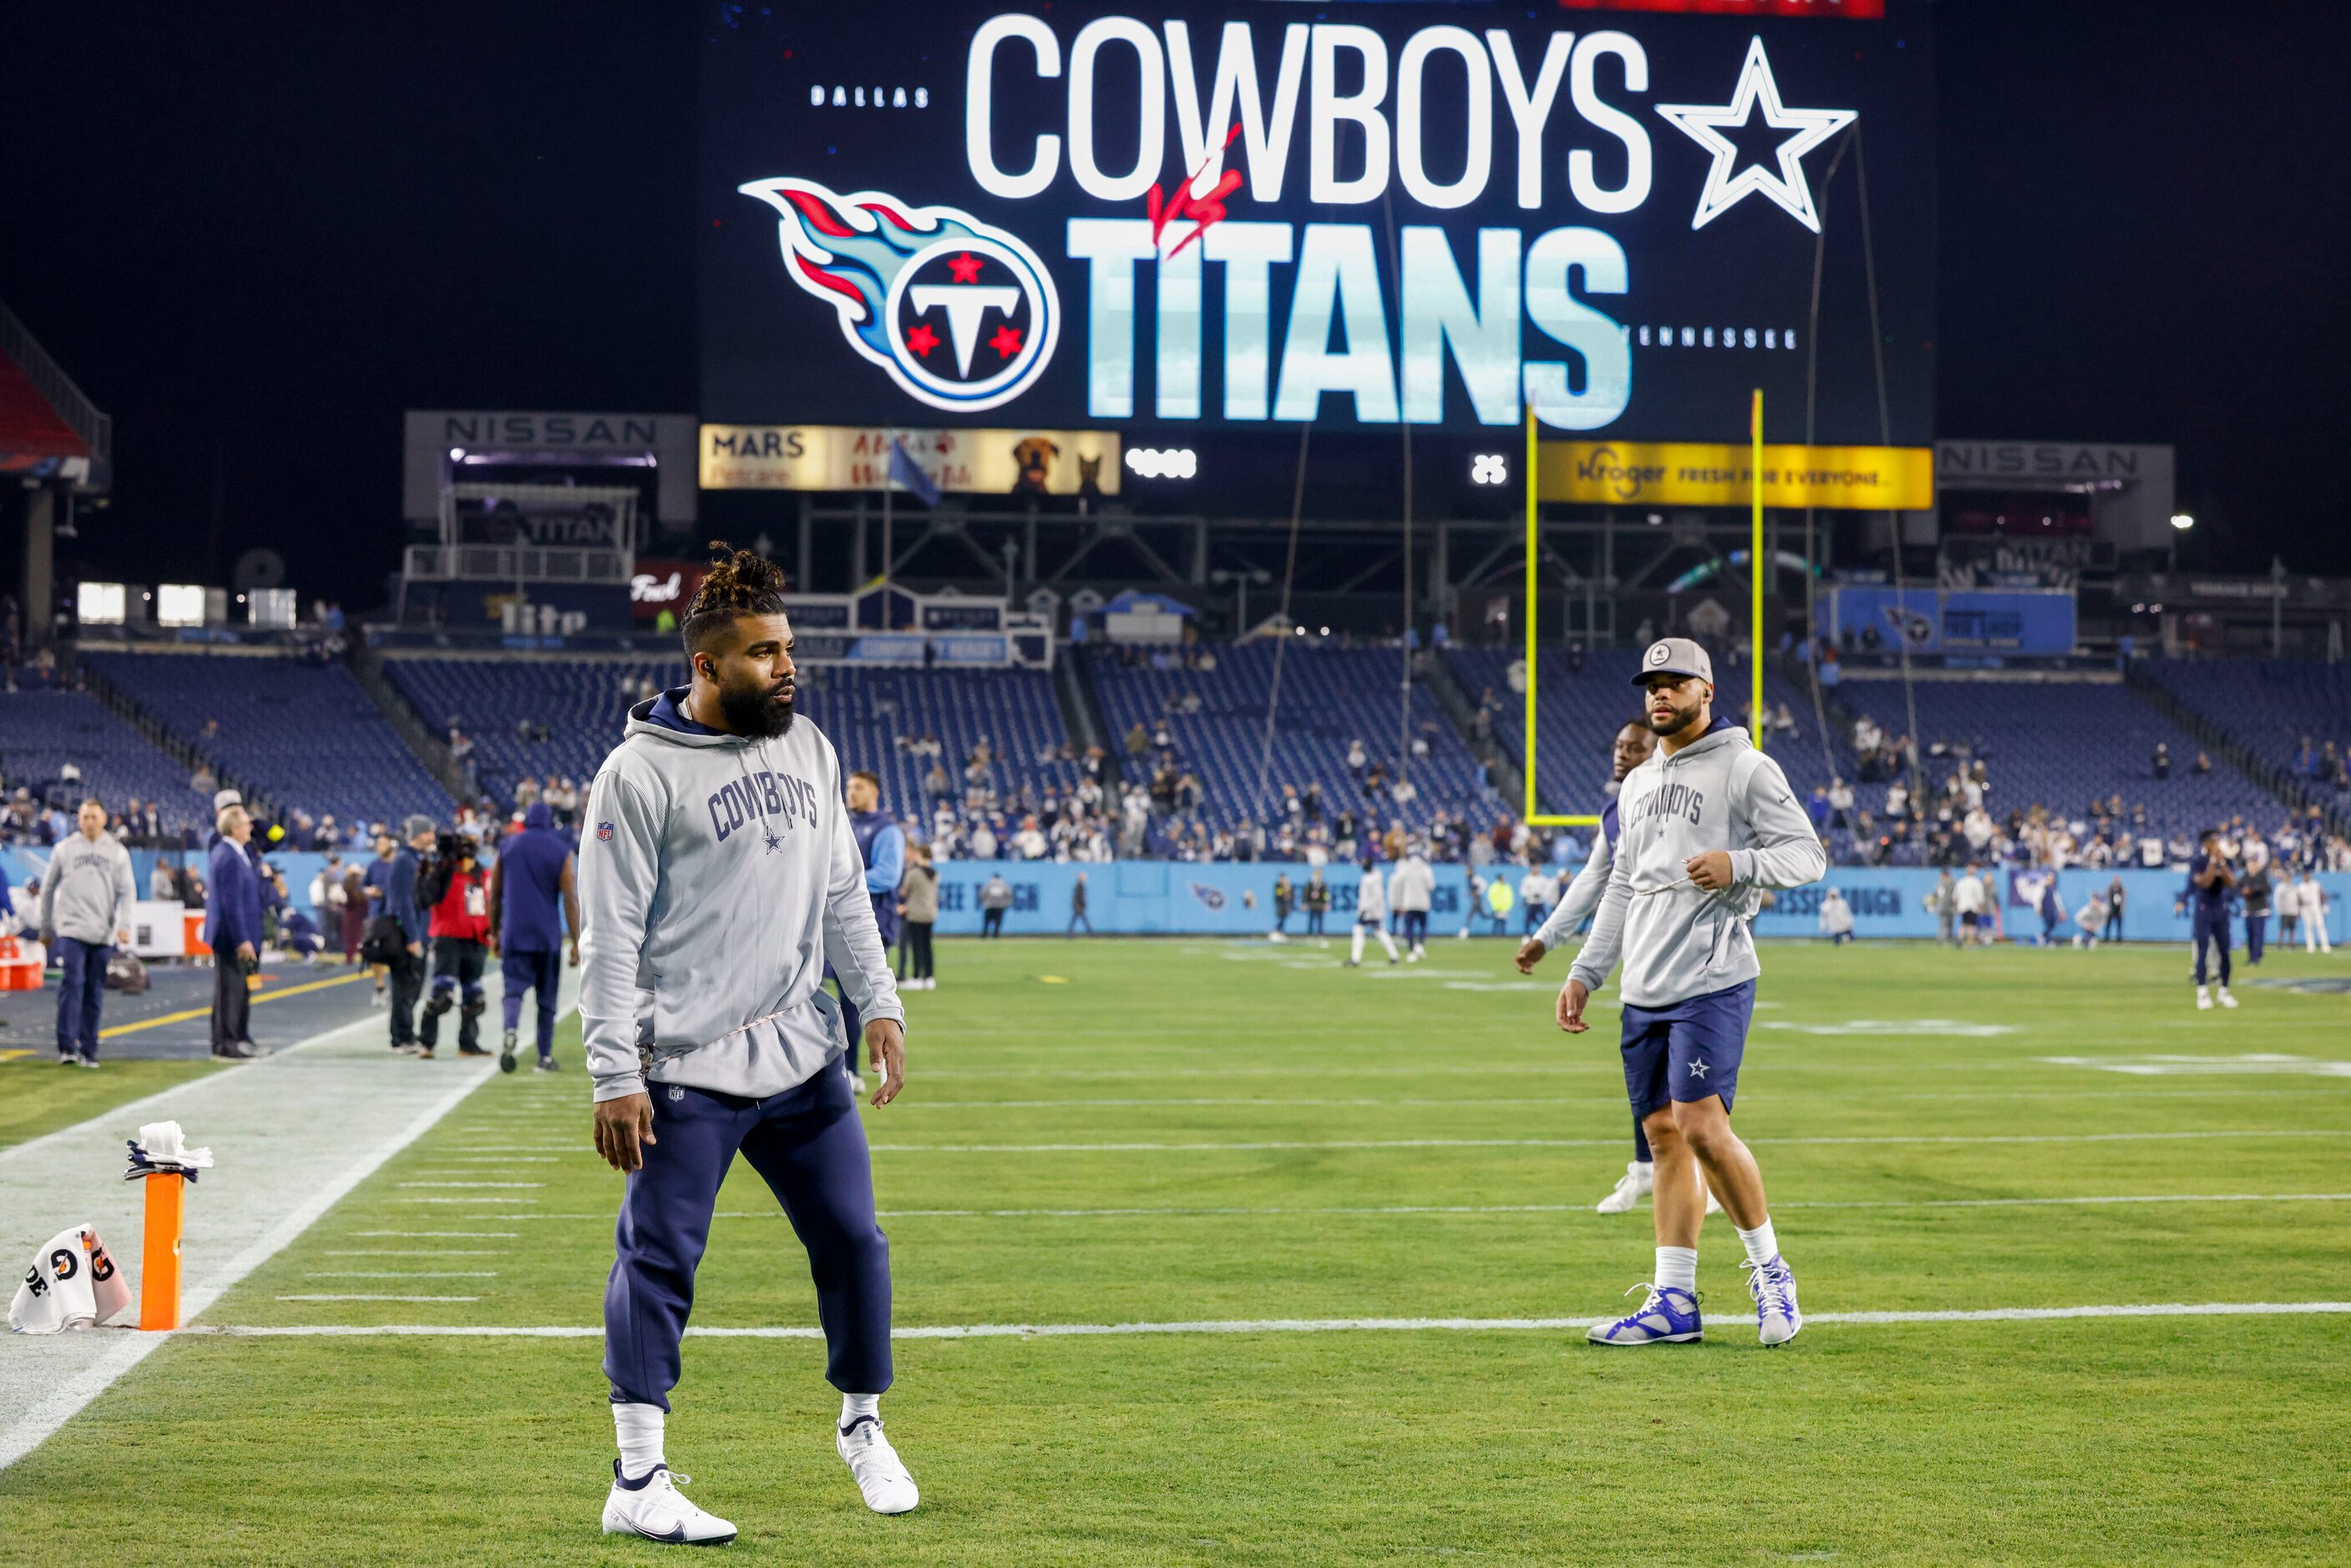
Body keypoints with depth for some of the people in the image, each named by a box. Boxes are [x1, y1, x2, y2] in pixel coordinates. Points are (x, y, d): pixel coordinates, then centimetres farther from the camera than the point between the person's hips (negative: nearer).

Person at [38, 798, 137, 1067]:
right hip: (71, 930, -1)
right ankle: (67, 1046, -14)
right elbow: (48, 889, 14)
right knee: (72, 984, -14)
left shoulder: (117, 852, 8)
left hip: (103, 934, 1)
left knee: (95, 993, 4)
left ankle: (88, 1050, 11)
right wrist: (46, 929, 16)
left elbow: (127, 892, 5)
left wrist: (124, 925, -9)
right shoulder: (64, 850, 7)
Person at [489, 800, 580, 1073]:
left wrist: (494, 932, 21)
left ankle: (511, 1029, -31)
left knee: (514, 989, 0)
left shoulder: (507, 847, 5)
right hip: (547, 937, -1)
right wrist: (576, 943, -5)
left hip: (514, 935, 1)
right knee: (546, 998, 10)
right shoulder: (562, 851, -2)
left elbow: (494, 896, 10)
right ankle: (545, 1056, 14)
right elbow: (570, 900, -7)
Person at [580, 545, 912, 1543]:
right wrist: (614, 1077, -15)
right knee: (659, 1260, -5)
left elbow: (843, 896, 17)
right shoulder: (640, 772, -9)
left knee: (853, 1241, 10)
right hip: (687, 1073, -6)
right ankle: (638, 1481, 1)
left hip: (804, 1060, 6)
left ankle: (862, 1426, 30)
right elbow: (610, 937, -11)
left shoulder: (810, 752, 10)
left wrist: (878, 1004, 8)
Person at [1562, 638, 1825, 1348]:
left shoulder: (1744, 768, -3)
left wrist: (1739, 865, -25)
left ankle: (1769, 1269, 0)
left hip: (1712, 981, -7)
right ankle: (1674, 1302, 7)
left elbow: (1807, 853, -8)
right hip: (1645, 990, 7)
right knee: (1664, 1135, 5)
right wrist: (1584, 973, 20)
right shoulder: (1638, 784, 20)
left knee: (1702, 1126, -16)